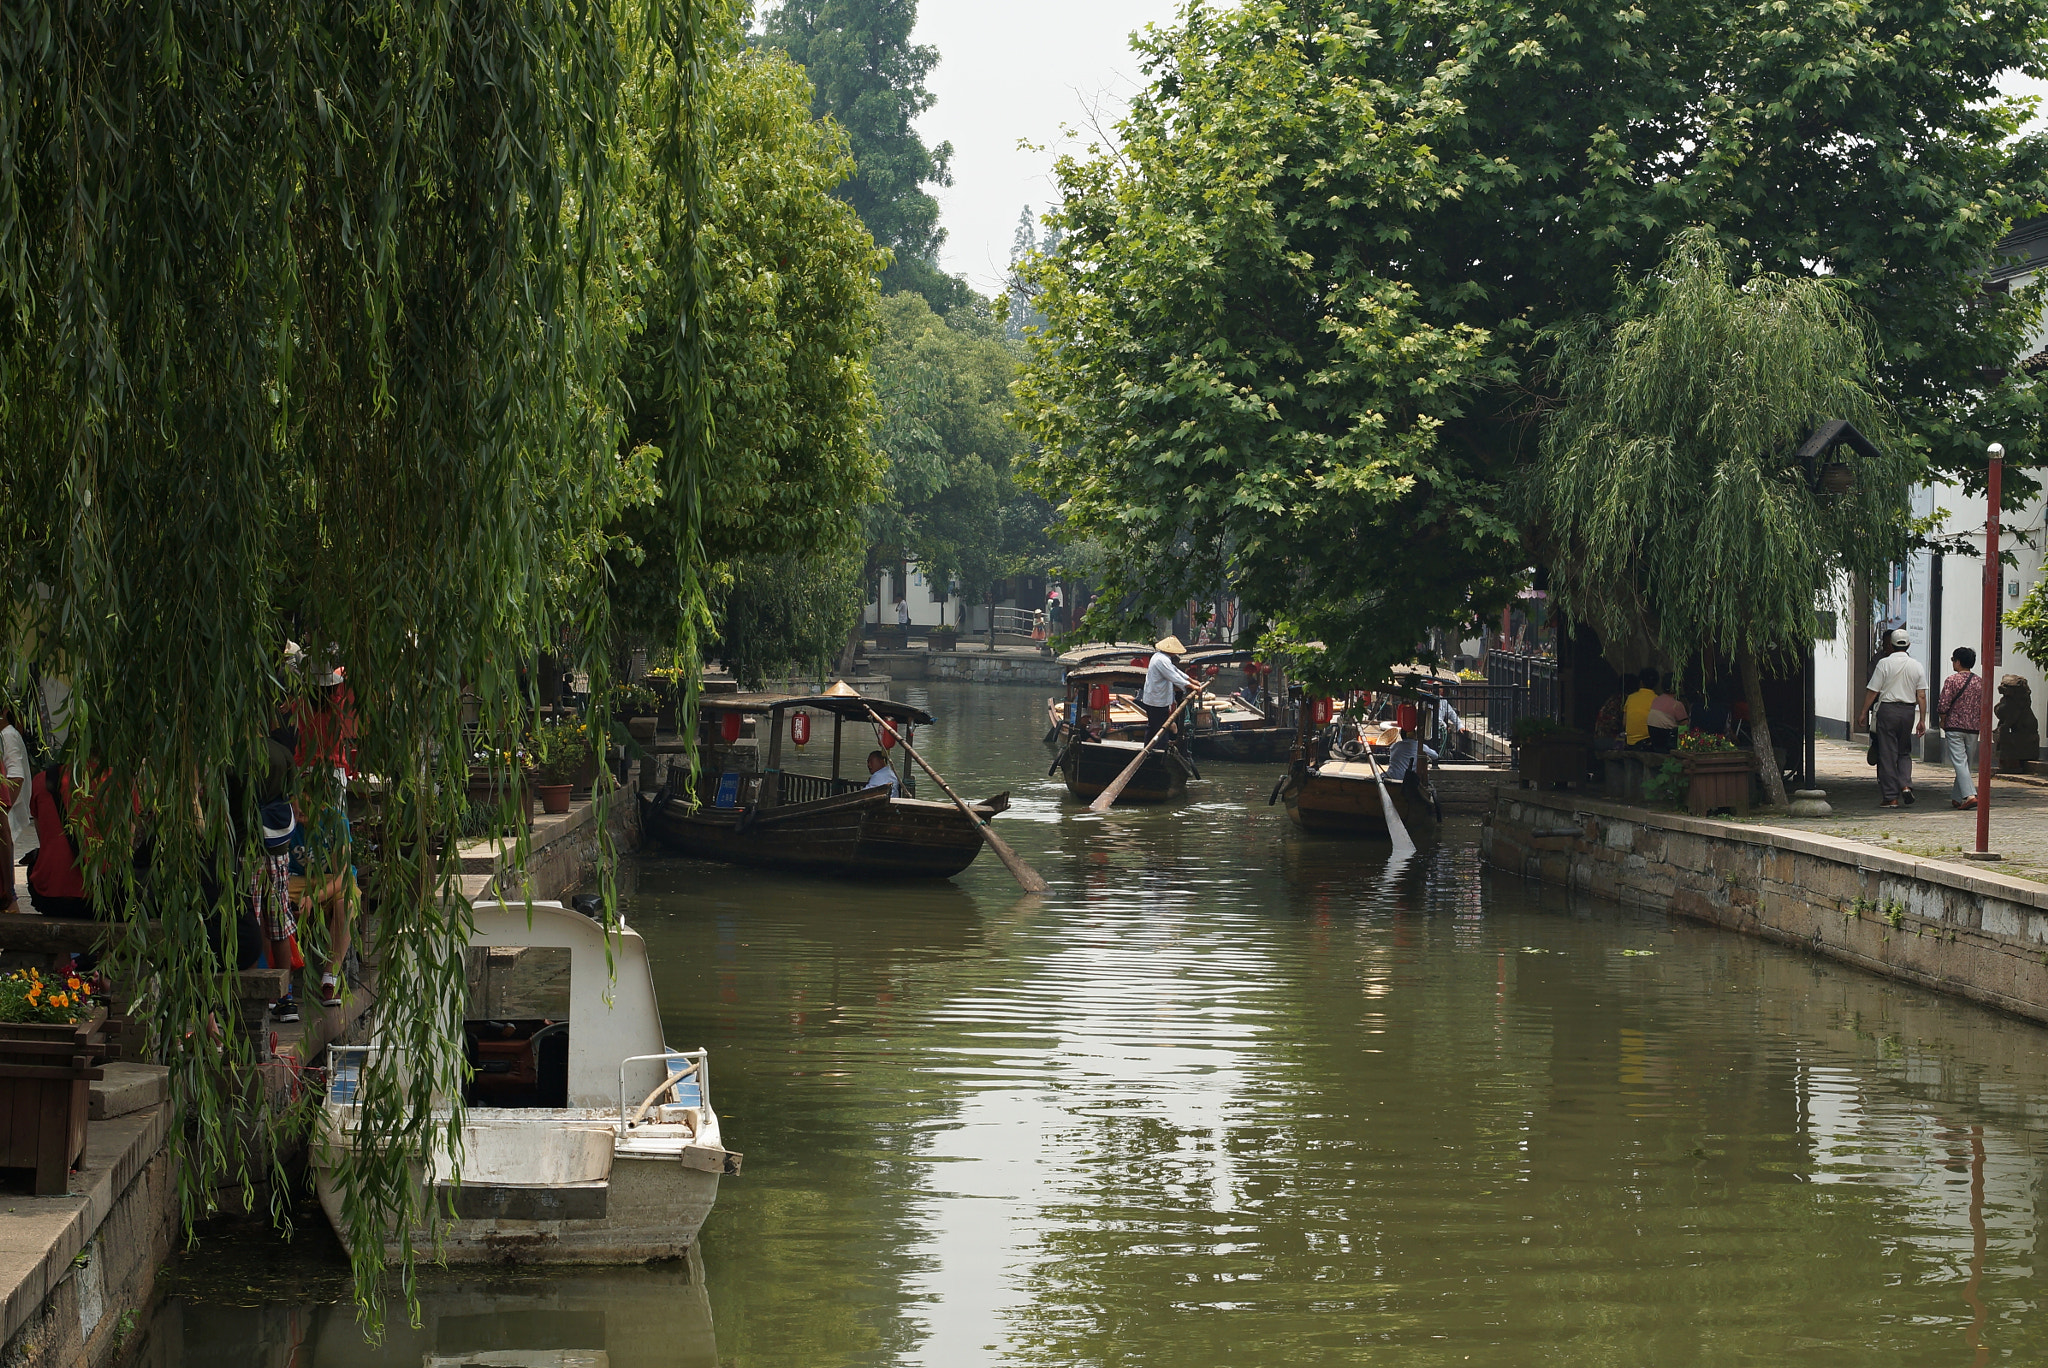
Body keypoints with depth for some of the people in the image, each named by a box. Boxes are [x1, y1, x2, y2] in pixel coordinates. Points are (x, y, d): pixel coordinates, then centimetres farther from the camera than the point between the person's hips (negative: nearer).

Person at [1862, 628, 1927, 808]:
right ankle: (1906, 784, -5)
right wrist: (1922, 720, 6)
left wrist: (1863, 712, 3)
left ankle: (1891, 797, 2)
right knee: (1904, 752, 17)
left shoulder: (1884, 664, -7)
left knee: (1887, 754, 1)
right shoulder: (1917, 666, 3)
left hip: (1887, 709, -3)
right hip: (1908, 711, 3)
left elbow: (1872, 691, -6)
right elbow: (1921, 696, 2)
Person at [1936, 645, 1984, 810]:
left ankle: (1970, 795, -23)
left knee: (1960, 763, -8)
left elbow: (1943, 705, -13)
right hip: (1973, 729, 5)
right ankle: (1958, 798, 19)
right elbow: (1984, 708, 8)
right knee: (1967, 764, 13)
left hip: (1954, 727, -5)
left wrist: (1942, 721, 4)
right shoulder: (1980, 682, 6)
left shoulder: (1952, 680, -9)